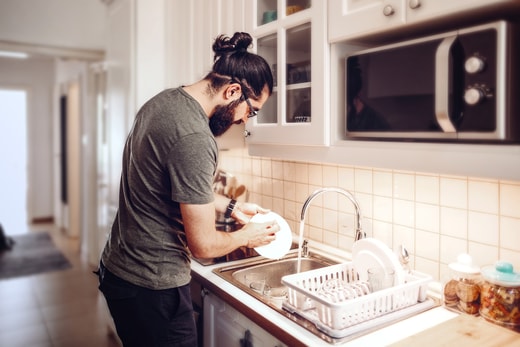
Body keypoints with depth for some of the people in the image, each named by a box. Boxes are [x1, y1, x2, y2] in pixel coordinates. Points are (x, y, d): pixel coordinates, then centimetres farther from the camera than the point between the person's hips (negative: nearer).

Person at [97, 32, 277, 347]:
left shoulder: (164, 100, 1)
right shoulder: (194, 139, -29)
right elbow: (203, 244, -22)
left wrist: (230, 206, 11)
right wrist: (246, 236, -4)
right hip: (151, 286, -9)